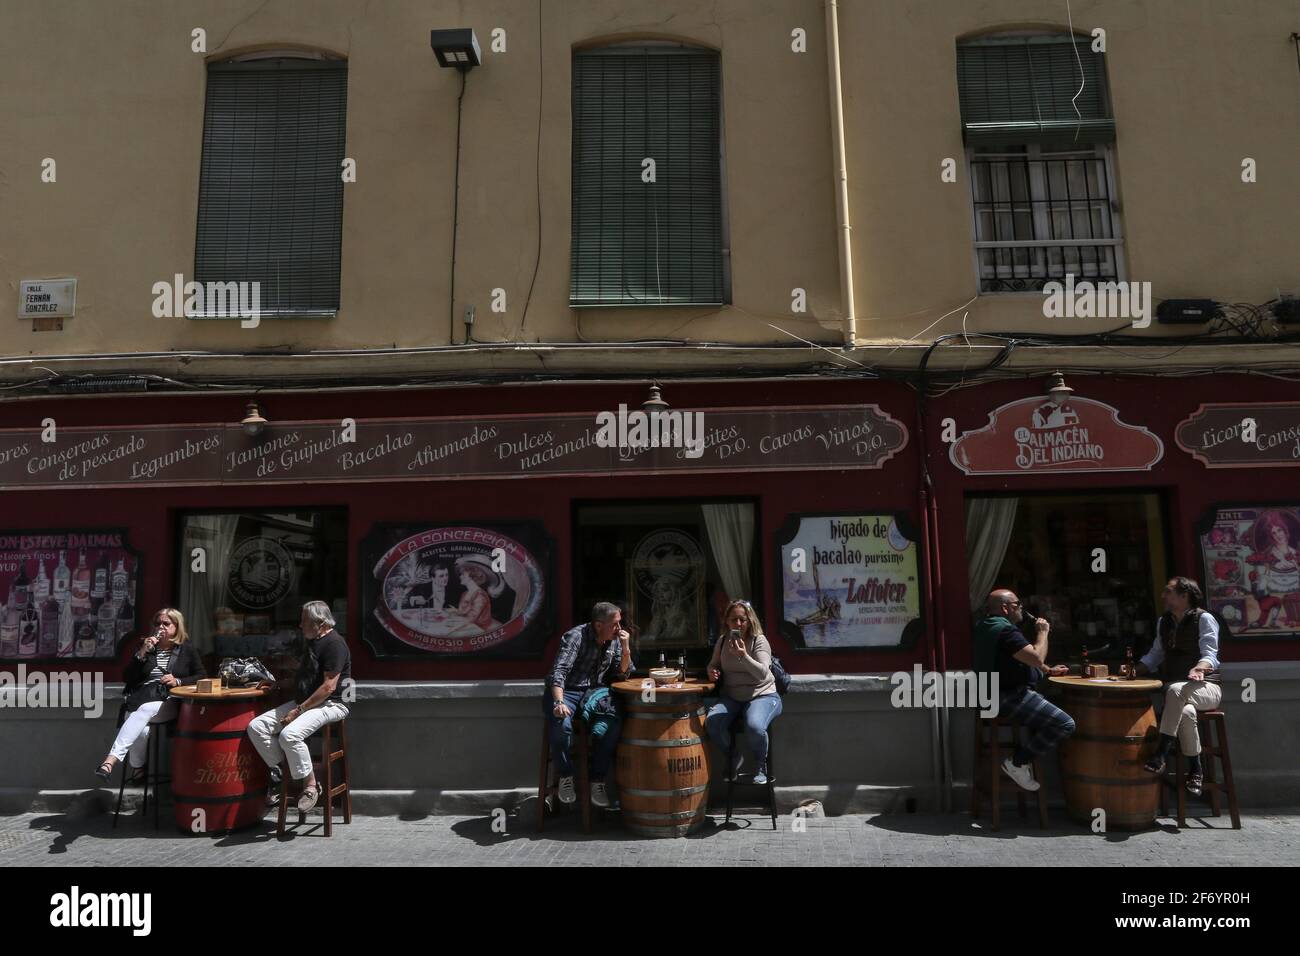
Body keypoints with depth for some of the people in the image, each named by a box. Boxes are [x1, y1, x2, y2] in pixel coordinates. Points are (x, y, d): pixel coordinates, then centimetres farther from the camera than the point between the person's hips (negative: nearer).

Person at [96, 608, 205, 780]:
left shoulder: (187, 649, 16)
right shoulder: (144, 646, 23)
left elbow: (202, 677, 11)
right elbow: (127, 678, 13)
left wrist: (178, 681, -7)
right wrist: (142, 654, 0)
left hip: (170, 701, -2)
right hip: (141, 698, 2)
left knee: (144, 710, -38)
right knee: (140, 730, -33)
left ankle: (111, 760, -42)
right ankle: (137, 769, -13)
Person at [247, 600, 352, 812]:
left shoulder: (334, 643, -15)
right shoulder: (311, 642, 17)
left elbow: (329, 687, -20)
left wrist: (299, 710, -18)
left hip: (330, 705, -10)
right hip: (303, 701, 10)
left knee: (289, 734, -31)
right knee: (256, 727, -4)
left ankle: (310, 786, -14)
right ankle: (279, 773, 6)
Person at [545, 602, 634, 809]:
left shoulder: (614, 640, 6)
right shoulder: (576, 636, -14)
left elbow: (622, 675, 9)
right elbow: (559, 671, -25)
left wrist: (625, 648, -7)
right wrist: (559, 702, -41)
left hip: (594, 691, 4)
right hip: (565, 691, -4)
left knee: (614, 722, -26)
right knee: (562, 724, -35)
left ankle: (598, 780, -13)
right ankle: (565, 777, -10)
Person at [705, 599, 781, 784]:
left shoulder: (759, 641, -8)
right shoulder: (722, 640, 6)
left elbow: (762, 673, -21)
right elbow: (713, 664, 22)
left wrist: (743, 656, -36)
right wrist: (712, 671, -2)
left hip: (762, 695, -4)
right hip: (731, 697, 4)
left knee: (754, 726, -35)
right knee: (711, 723, -25)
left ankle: (760, 765, 0)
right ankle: (733, 759, 6)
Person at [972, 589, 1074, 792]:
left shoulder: (987, 627, 14)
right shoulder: (1005, 630, -19)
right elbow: (1037, 658, -25)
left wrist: (1049, 670, 20)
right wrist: (1042, 632, -10)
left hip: (997, 694, 11)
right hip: (1009, 697, -11)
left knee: (1049, 704, 25)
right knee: (1065, 724, -14)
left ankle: (1025, 750, 16)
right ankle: (1017, 762, -7)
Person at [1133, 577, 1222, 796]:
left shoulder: (1204, 619, -2)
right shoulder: (1163, 622, 17)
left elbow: (1210, 654, -13)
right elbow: (1155, 654, 21)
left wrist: (1199, 668, -36)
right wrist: (1135, 670, 4)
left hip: (1206, 687, -4)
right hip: (1174, 686, 4)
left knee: (1176, 690, -39)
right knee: (1185, 712, -32)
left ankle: (1160, 755, -36)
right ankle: (1195, 772, -19)